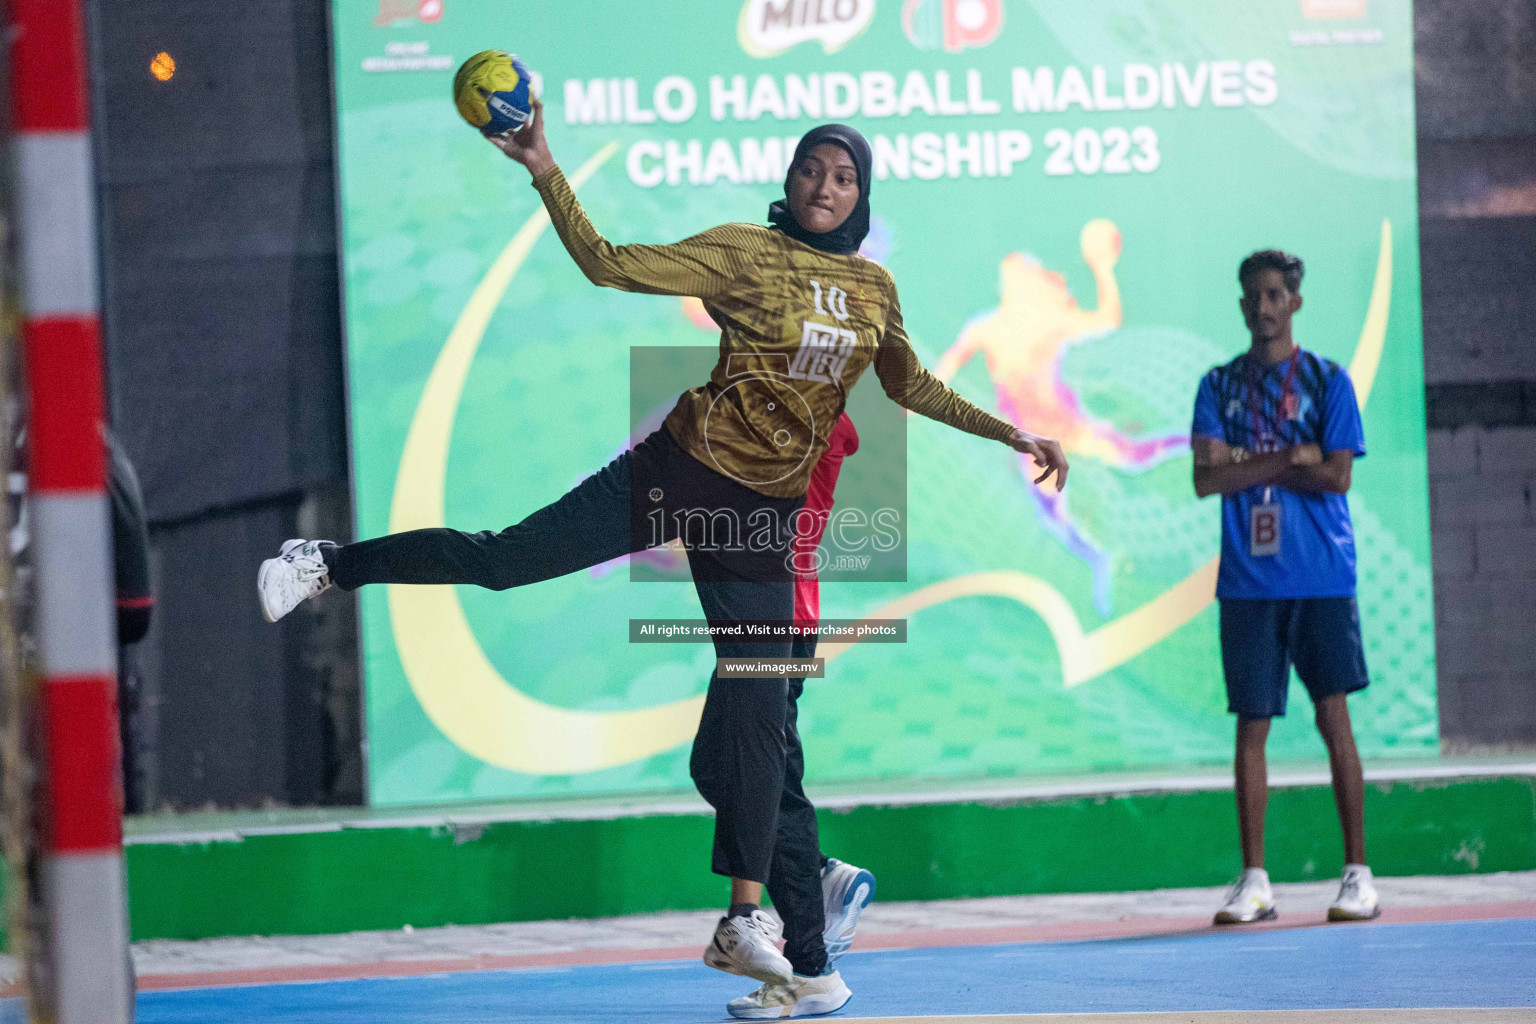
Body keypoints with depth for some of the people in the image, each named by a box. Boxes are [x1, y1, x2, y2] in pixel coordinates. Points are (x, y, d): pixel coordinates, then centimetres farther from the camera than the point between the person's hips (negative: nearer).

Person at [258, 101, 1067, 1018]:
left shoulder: (873, 288, 9)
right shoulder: (744, 253, -3)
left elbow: (910, 384, 25)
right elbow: (609, 264, -10)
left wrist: (1010, 433, 24)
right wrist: (547, 174, -20)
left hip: (768, 510, 2)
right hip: (683, 470, -2)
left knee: (757, 715, -3)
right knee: (504, 558, -9)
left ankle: (748, 920, -1)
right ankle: (333, 564, 11)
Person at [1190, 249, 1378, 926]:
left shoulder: (1327, 380, 4)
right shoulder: (1218, 386, 10)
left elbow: (1336, 476, -7)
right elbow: (1206, 478, -2)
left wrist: (1246, 464, -6)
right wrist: (1289, 459, -10)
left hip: (1321, 578, -2)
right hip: (1247, 583, 2)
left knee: (1334, 718, -3)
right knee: (1251, 725, 2)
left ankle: (1358, 874, 2)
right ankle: (1253, 882, 7)